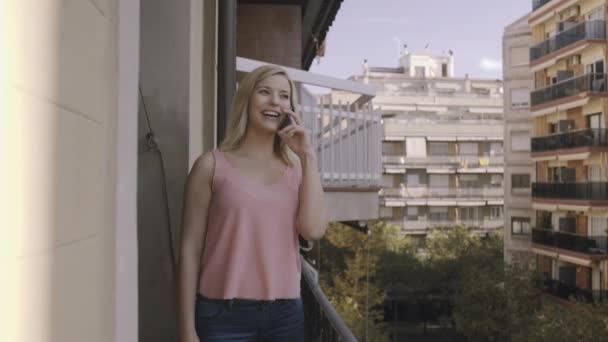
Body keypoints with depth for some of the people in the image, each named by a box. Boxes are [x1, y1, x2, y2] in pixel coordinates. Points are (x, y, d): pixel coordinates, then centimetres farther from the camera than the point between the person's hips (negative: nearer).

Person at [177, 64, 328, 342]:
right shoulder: (213, 165, -1)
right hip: (225, 314, -3)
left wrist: (308, 156, -6)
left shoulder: (296, 169, 8)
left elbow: (314, 230, -7)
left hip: (285, 313, 3)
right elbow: (190, 249, -2)